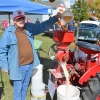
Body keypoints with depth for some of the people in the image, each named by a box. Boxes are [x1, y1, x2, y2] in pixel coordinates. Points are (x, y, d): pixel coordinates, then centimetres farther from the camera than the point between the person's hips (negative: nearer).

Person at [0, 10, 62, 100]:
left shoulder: (29, 27, 0)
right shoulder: (8, 32, -12)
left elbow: (43, 26, 5)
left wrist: (55, 18, -5)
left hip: (30, 64, 5)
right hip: (18, 67, -5)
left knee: (25, 85, 24)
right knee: (18, 88, 10)